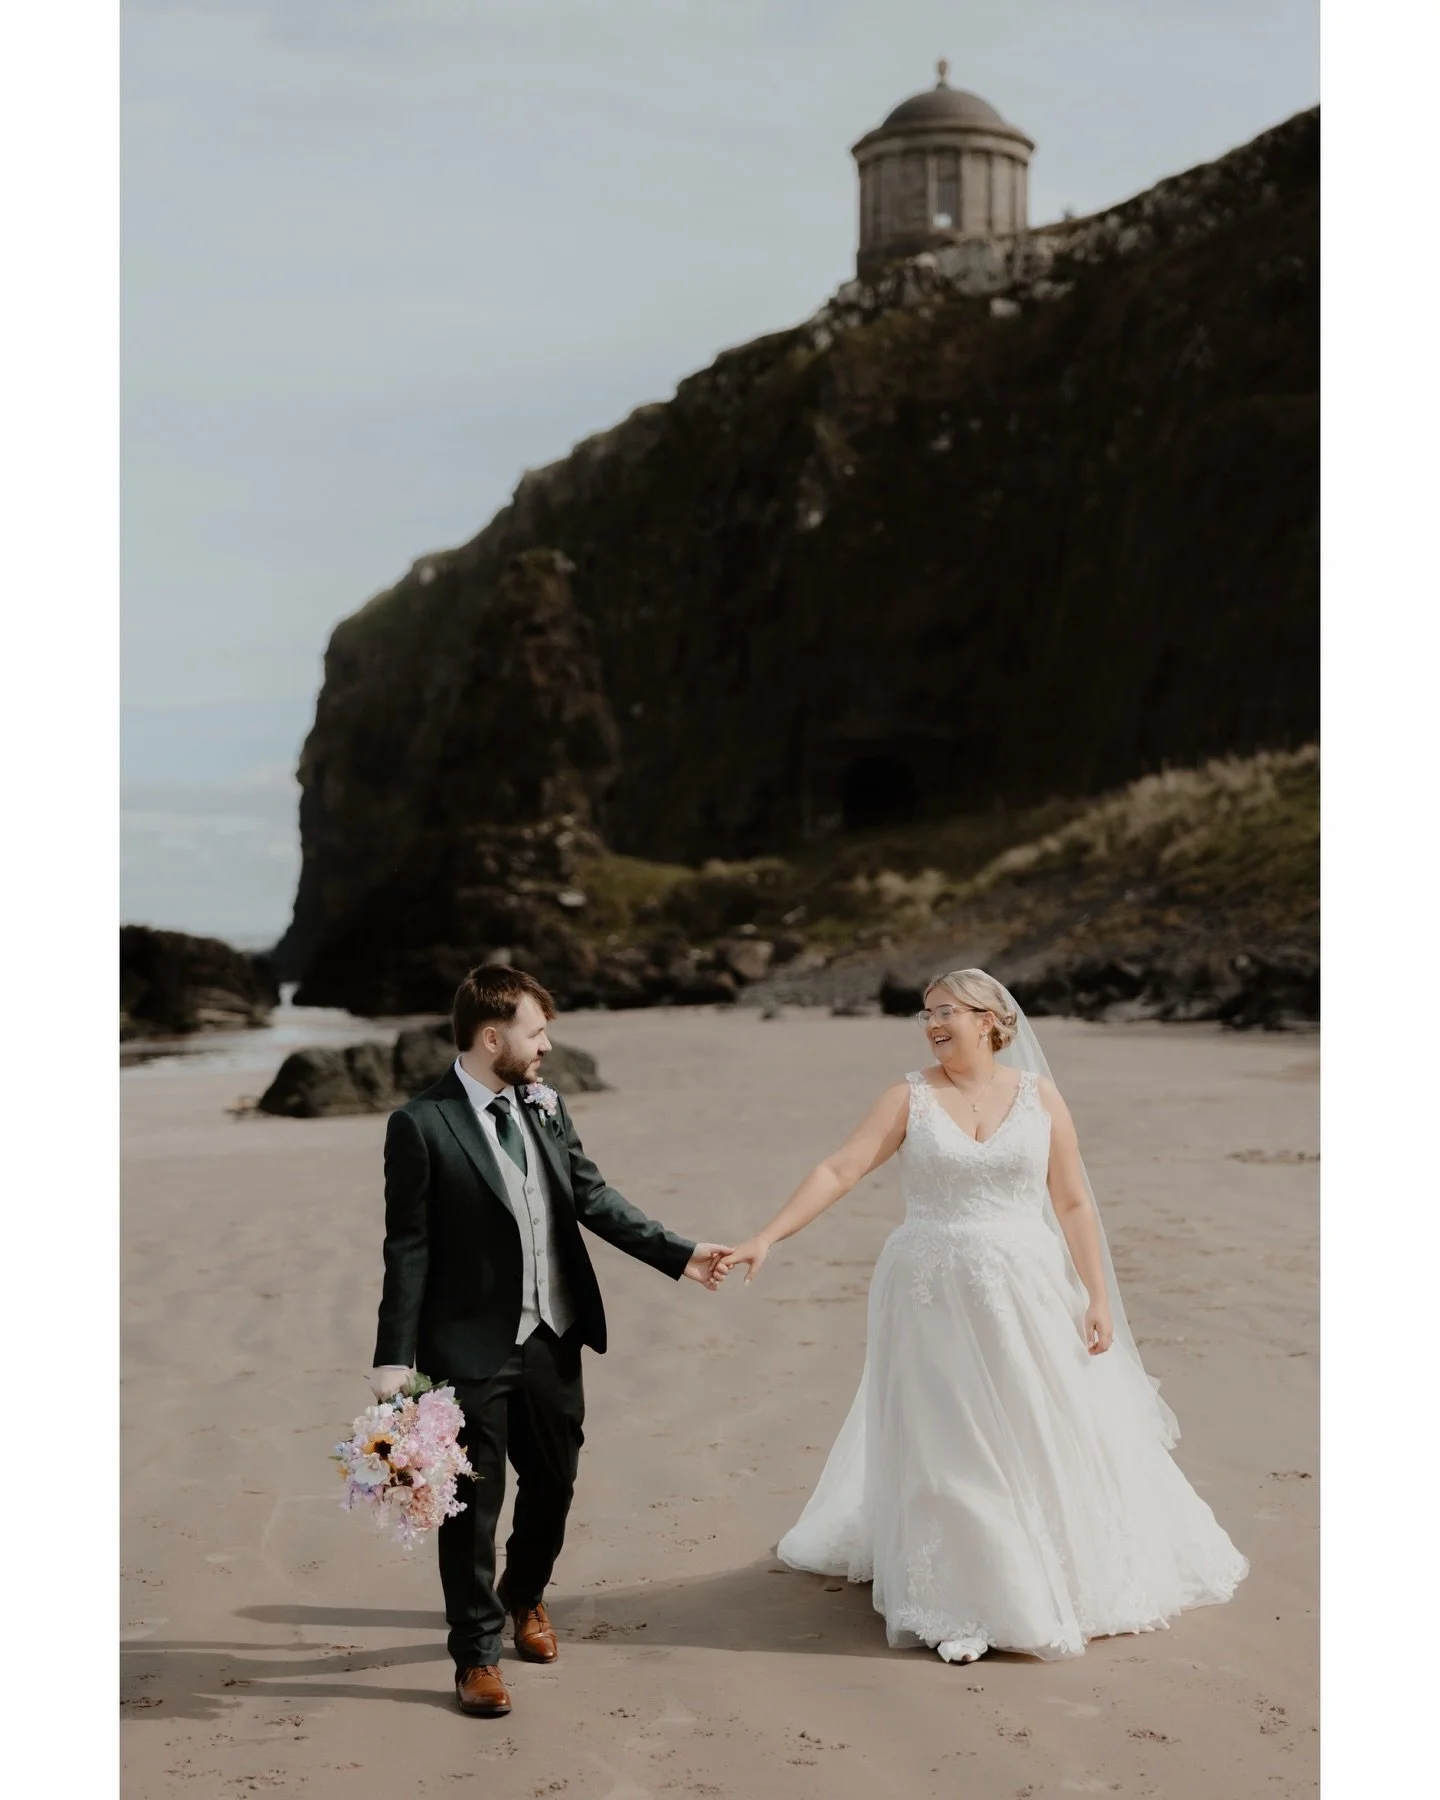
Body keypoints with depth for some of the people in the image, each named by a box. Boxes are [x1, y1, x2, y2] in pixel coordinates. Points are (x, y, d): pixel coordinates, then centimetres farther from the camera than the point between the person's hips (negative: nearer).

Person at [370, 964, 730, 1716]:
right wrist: (394, 1357, -14)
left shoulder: (546, 1107, 3)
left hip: (552, 1337, 6)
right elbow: (408, 1249, -12)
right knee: (473, 1503, 4)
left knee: (554, 1483, 20)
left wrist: (681, 1253, 1)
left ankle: (524, 1595, 47)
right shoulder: (420, 1125, -14)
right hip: (470, 1347, -6)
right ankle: (476, 1656, 21)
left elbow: (593, 1197, 8)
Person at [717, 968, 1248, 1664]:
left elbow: (1073, 1204, 2)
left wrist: (1098, 1297, -1)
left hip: (1026, 1294, 1)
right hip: (934, 1298, -1)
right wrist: (767, 1237, -21)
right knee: (945, 1447, 4)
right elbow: (838, 1170, -10)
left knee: (1049, 1439, 7)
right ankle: (960, 1605, 18)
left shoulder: (1039, 1096, 1)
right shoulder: (909, 1098, -2)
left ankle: (1078, 1577, 27)